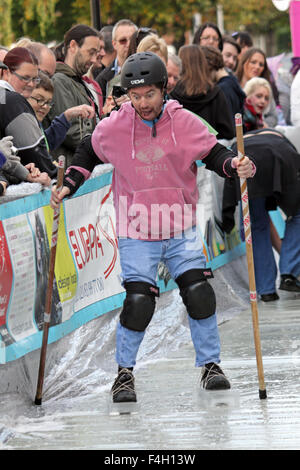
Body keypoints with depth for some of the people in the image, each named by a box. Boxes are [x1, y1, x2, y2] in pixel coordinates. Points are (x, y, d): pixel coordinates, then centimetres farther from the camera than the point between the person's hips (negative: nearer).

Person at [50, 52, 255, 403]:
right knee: (138, 303, -11)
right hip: (136, 233, -1)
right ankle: (124, 373, 9)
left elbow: (213, 154, 5)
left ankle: (210, 364, 12)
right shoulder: (113, 127, -5)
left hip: (181, 231, 1)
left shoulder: (184, 123, -5)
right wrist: (67, 186, 2)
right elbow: (88, 154, 13)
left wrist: (235, 165, -15)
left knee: (199, 294, -8)